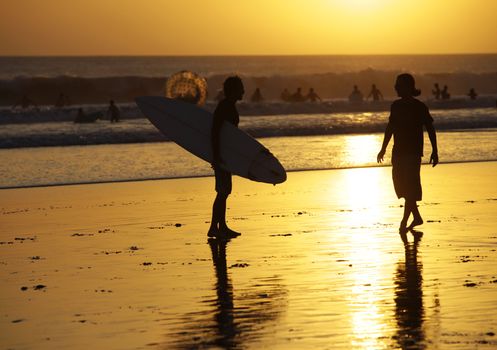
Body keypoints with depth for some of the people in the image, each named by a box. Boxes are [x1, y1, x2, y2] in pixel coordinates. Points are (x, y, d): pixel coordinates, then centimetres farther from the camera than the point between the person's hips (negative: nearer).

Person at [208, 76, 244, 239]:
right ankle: (214, 228, -11)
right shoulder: (224, 107, -17)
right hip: (221, 154, -10)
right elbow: (214, 132, -24)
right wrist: (216, 155, -29)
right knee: (222, 191, -11)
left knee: (224, 191, 13)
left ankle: (222, 227, 18)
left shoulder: (230, 106, 15)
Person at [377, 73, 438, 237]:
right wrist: (383, 149, 20)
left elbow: (430, 129, -4)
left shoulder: (419, 107, -7)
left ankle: (404, 223, -8)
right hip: (398, 152, 7)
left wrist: (434, 151, -7)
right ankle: (416, 217, 22)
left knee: (410, 188, -7)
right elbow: (390, 127, 19)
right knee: (401, 185, 8)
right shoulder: (396, 106, 10)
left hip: (413, 152, -7)